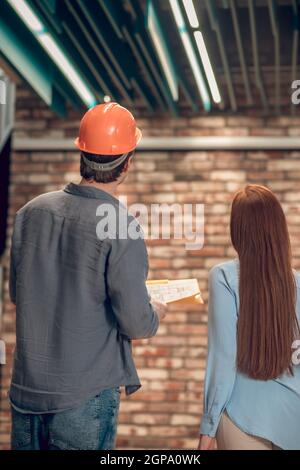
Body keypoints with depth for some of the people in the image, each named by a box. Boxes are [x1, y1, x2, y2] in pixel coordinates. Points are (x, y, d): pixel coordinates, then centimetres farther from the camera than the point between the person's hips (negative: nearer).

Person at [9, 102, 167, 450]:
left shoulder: (31, 212, -1)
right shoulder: (121, 228, -18)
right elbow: (136, 324, -15)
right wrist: (158, 311, 7)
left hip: (26, 386, 5)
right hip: (85, 396, -5)